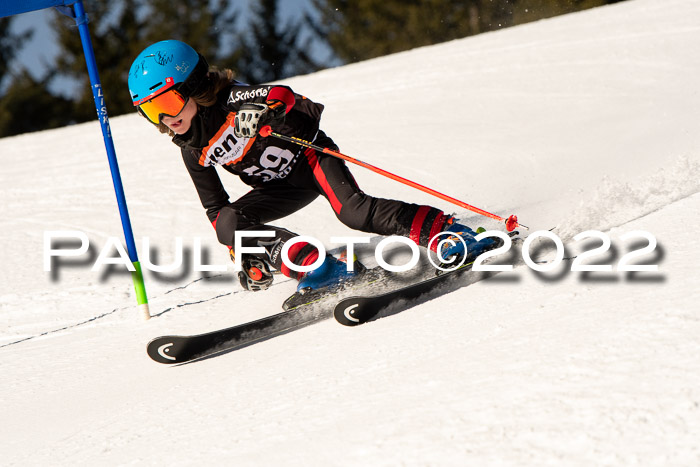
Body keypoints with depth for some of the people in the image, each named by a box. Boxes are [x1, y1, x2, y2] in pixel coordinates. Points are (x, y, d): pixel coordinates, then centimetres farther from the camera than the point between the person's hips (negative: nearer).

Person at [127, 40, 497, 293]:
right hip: (282, 187, 6)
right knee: (229, 222, -20)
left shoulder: (232, 102, -18)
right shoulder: (192, 151, 0)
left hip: (308, 156, -6)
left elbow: (282, 96, -28)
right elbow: (214, 206, 7)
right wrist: (245, 257, 1)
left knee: (353, 211, -30)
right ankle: (316, 266, -26)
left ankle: (449, 232, -23)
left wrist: (264, 114, -50)